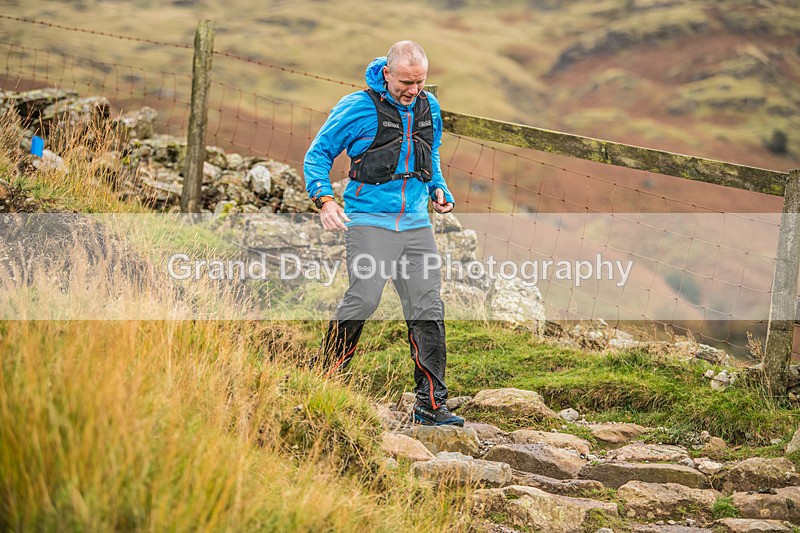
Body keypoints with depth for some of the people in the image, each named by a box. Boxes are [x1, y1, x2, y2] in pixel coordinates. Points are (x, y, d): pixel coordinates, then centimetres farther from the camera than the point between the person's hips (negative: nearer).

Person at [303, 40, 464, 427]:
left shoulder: (429, 108, 12)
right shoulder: (357, 107, -5)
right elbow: (317, 155, 1)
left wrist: (438, 190, 12)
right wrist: (324, 200, -13)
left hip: (416, 224, 5)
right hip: (369, 221, -5)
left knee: (428, 309, -1)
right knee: (364, 297, -18)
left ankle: (431, 405, 4)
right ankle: (323, 378, 0)